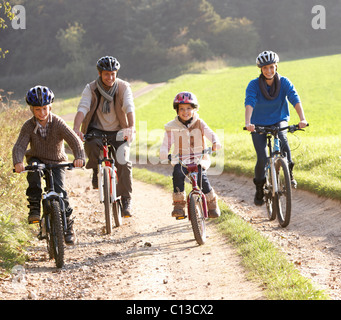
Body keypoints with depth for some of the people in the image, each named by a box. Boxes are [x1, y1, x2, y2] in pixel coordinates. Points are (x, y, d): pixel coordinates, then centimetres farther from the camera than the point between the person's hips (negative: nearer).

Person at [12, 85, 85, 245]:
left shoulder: (58, 123, -15)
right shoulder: (29, 126, -12)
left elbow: (75, 141, -24)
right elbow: (19, 146, -22)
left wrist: (79, 157, -43)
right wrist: (18, 162, -43)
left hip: (56, 163, -1)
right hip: (37, 159, 1)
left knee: (59, 190, -20)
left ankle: (68, 226, -3)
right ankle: (34, 207, -24)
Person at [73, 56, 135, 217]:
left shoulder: (123, 87, -6)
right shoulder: (91, 88, -5)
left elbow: (130, 108, -20)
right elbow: (82, 108, -18)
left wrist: (132, 127, -40)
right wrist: (76, 128, -36)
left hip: (118, 132, 0)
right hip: (97, 130, 0)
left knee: (123, 161, -21)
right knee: (91, 145, -34)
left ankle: (126, 200, -9)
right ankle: (96, 171, -2)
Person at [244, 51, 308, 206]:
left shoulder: (284, 82, -12)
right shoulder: (254, 85, -16)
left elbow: (295, 100, -24)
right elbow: (249, 104, -29)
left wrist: (302, 119, -41)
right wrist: (248, 123, -48)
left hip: (279, 121, 1)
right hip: (259, 124, 0)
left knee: (282, 139, -34)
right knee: (262, 158, -12)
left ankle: (289, 173, -16)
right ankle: (259, 190, 10)